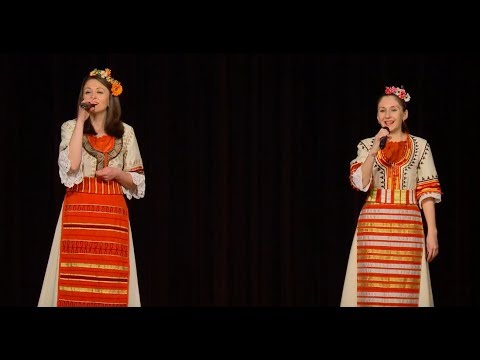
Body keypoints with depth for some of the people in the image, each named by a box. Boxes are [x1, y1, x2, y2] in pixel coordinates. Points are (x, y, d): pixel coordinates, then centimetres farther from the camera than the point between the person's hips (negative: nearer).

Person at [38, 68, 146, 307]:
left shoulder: (125, 133, 9)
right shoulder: (71, 127, 5)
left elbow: (137, 181, 12)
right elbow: (71, 165, -14)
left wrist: (117, 173, -9)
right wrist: (81, 121, -9)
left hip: (113, 215, 1)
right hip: (79, 213, -1)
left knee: (111, 284, -4)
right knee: (76, 283, -8)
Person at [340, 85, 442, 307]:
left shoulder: (420, 146, 7)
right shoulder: (367, 145, 9)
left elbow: (427, 191, 3)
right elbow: (360, 183, -5)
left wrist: (432, 232, -4)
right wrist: (374, 151, -15)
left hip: (407, 226, 0)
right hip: (374, 226, 0)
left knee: (405, 291, -4)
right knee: (373, 290, -4)